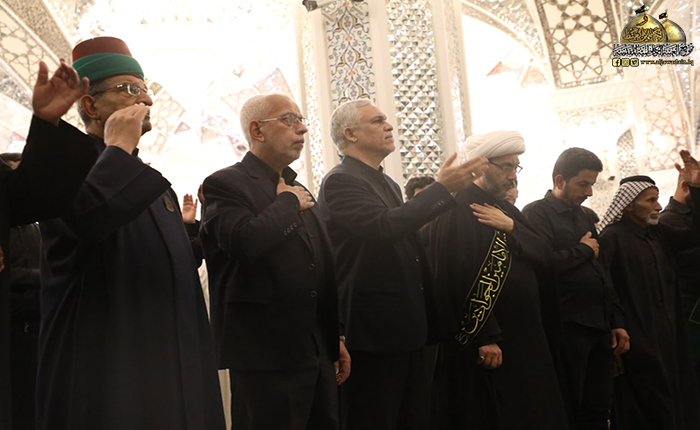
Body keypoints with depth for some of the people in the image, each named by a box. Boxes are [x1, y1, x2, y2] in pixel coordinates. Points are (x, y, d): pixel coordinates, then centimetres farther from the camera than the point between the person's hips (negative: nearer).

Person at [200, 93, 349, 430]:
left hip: (319, 354, 7)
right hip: (267, 356, -7)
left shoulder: (299, 192, 17)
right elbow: (247, 241, -28)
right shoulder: (225, 184, -7)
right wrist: (287, 203, -10)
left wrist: (336, 339, 16)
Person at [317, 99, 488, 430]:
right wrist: (442, 189, -24)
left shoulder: (389, 184, 18)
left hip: (407, 330, 9)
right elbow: (383, 228, -28)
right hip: (372, 332, -9)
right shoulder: (340, 181, -11)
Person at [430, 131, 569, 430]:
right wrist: (484, 337, -24)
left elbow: (544, 258, 5)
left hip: (522, 337, 9)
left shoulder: (506, 210, 15)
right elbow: (462, 276, -22)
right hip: (488, 343, -9)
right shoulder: (461, 210, -13)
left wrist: (512, 228, -11)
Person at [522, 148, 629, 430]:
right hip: (566, 330, -8)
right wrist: (583, 250, -7)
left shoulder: (584, 216, 18)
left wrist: (616, 321, 14)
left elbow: (602, 274, 20)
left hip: (600, 329, 8)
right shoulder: (536, 214, -7)